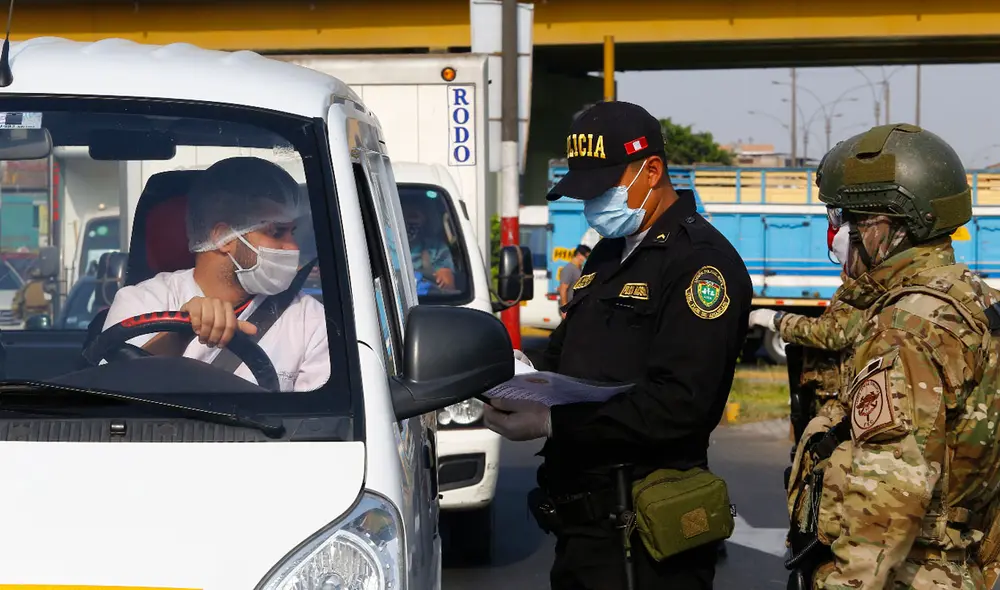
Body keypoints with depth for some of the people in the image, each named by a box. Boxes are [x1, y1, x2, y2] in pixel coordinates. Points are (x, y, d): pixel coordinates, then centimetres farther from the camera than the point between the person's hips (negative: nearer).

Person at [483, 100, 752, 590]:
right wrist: (519, 396, 1)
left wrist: (553, 422, -23)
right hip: (582, 508, 8)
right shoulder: (608, 254, 16)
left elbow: (678, 405, -23)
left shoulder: (701, 261, -14)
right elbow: (562, 354, 24)